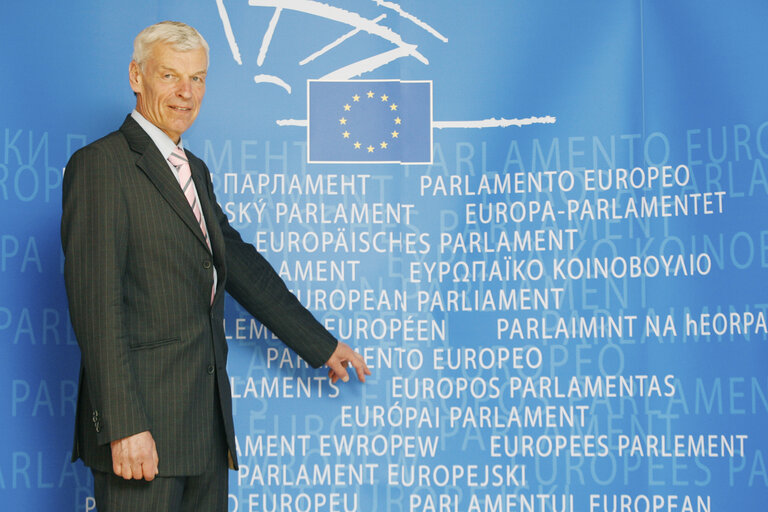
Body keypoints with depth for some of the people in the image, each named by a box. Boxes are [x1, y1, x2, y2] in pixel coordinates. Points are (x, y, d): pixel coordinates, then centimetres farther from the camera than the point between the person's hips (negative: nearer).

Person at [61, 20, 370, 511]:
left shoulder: (195, 171, 20)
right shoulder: (99, 165, -7)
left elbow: (242, 266, 26)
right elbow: (96, 302, -15)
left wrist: (323, 345, 28)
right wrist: (123, 426, -21)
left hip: (206, 420, 8)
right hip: (142, 419, -8)